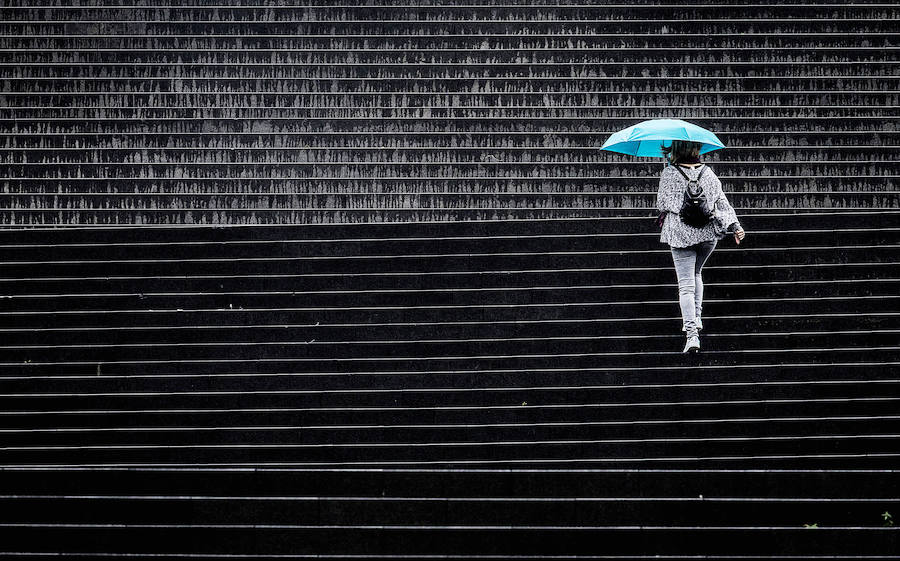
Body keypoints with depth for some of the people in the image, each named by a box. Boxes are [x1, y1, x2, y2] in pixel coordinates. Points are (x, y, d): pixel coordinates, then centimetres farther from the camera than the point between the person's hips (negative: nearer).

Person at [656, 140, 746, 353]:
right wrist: (735, 225, 1)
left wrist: (665, 215, 23)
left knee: (686, 284, -5)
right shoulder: (708, 173, 4)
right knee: (696, 273, 28)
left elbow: (661, 203, 1)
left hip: (681, 233, -4)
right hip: (708, 232, 4)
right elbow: (722, 201, 1)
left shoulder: (669, 174, -5)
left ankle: (692, 333, -17)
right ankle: (696, 318, 25)